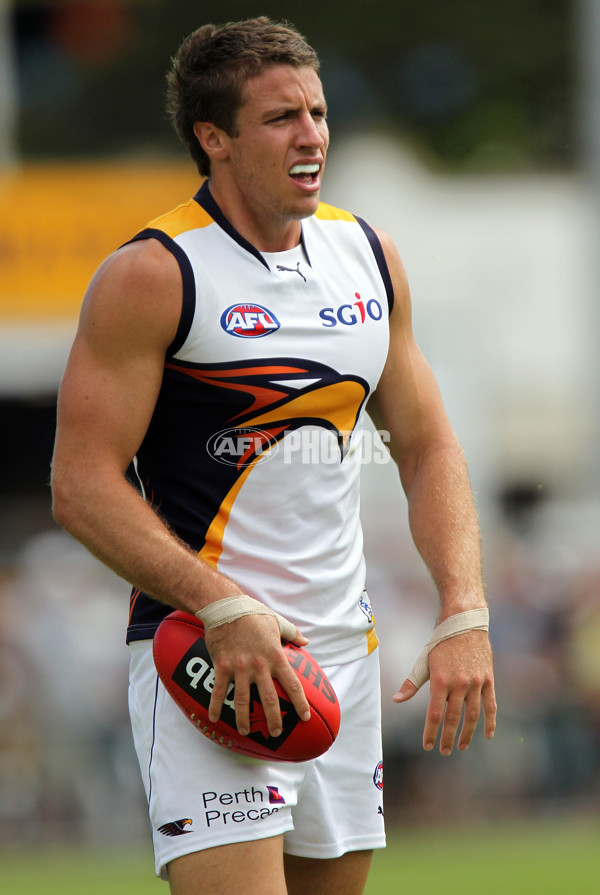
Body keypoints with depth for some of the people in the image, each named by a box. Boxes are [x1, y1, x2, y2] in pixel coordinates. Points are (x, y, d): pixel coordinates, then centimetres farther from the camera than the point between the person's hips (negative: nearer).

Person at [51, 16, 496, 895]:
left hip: (343, 653, 7)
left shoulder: (370, 260, 10)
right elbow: (83, 488, -13)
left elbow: (428, 448, 16)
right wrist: (224, 607, -24)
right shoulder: (152, 276, -10)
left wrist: (464, 614, 1)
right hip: (204, 653, -7)